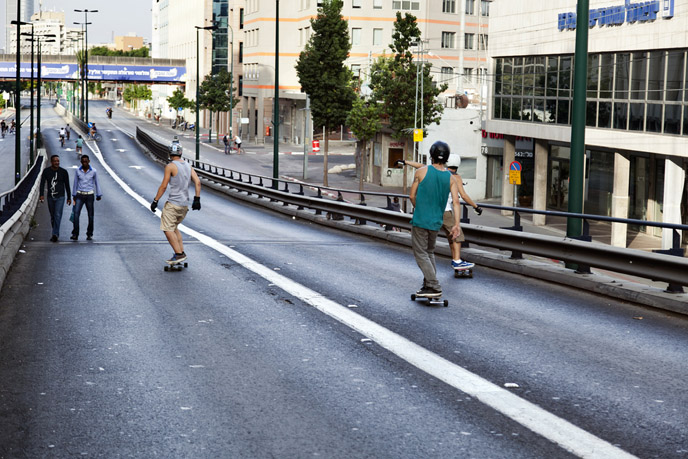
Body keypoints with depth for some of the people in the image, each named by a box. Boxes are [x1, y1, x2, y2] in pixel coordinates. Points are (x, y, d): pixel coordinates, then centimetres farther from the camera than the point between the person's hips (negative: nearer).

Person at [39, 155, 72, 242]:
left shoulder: (63, 172, -1)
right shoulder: (46, 171, 0)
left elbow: (67, 185, 6)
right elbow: (42, 183, -2)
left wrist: (69, 197, 8)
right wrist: (41, 195, -15)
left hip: (60, 197, -2)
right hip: (50, 197, 2)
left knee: (58, 215, -14)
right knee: (52, 216, 10)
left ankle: (55, 234, -19)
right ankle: (55, 233, 23)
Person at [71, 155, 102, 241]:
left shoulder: (94, 171, -1)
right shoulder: (78, 171, 2)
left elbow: (96, 183, 9)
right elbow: (75, 183, 11)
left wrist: (98, 195, 12)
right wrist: (74, 195, 15)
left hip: (89, 195, 0)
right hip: (80, 195, 0)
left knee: (90, 215, 3)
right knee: (76, 213, -14)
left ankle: (89, 234, 16)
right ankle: (75, 234, -14)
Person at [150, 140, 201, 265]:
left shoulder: (170, 166, -10)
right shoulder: (188, 166, 10)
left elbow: (163, 186, -12)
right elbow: (197, 182, 3)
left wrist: (155, 201, -6)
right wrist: (197, 199, 9)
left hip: (173, 203, -8)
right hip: (185, 204, 8)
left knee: (167, 229, -4)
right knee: (174, 227, 22)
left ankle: (179, 254, -12)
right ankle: (181, 251, 14)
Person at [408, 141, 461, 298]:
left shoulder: (421, 172, -7)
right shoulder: (450, 178, 3)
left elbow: (412, 196, -1)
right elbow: (455, 201, -4)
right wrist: (456, 224, -4)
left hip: (420, 220, -5)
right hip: (436, 221, 5)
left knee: (421, 254, -1)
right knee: (430, 252, 20)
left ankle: (435, 287, -9)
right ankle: (428, 285, 19)